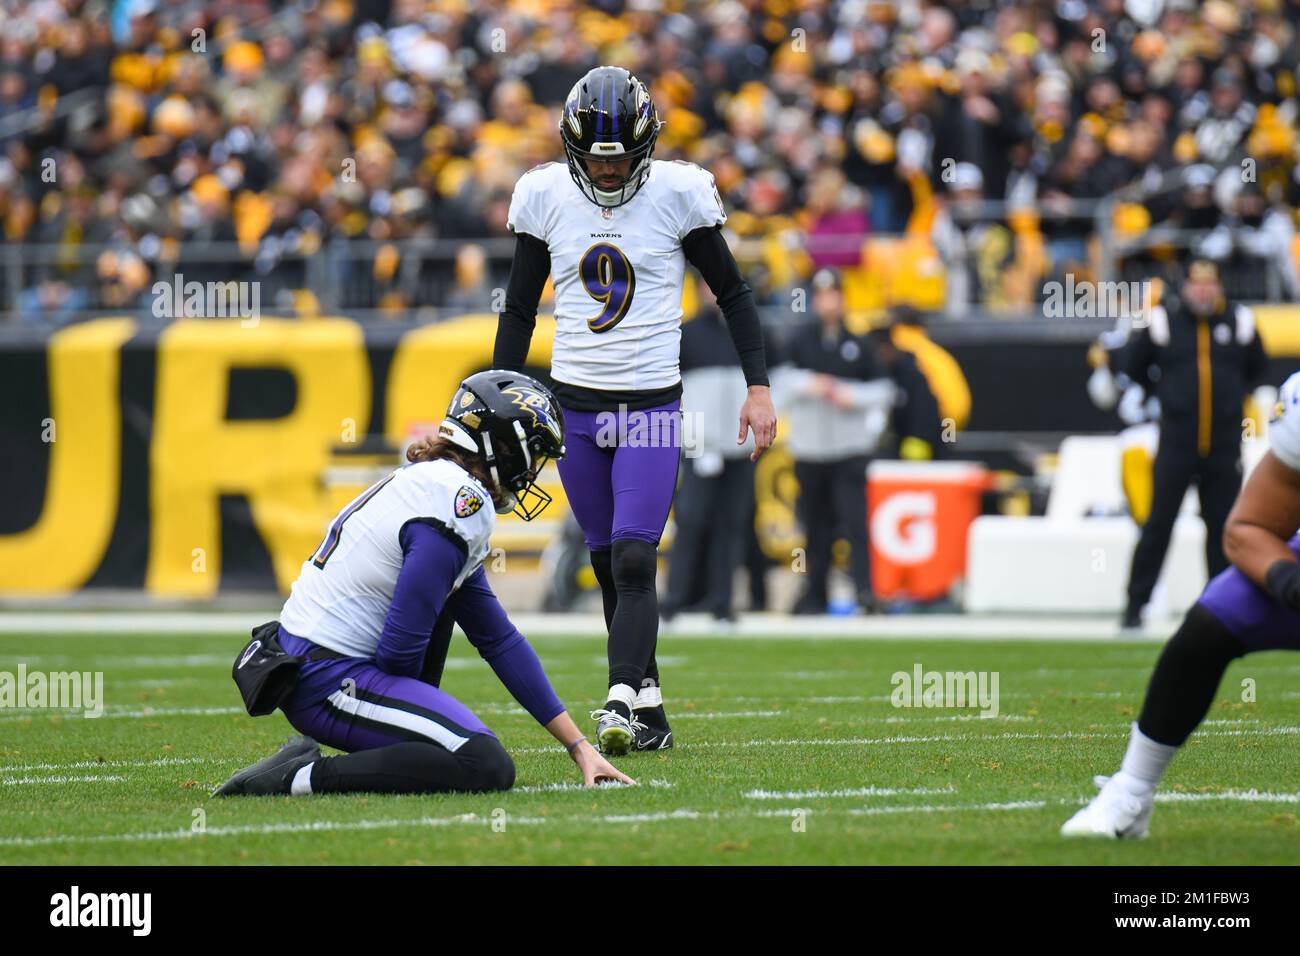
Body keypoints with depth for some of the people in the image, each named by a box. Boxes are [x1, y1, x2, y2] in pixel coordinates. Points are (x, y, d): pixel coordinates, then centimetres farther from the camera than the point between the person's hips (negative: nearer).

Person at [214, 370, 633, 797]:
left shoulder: (431, 480, 17)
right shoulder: (461, 503, -14)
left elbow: (498, 638, 19)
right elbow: (401, 647, -18)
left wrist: (579, 745, 16)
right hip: (329, 682, -10)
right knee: (488, 768, -20)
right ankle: (304, 776, -16)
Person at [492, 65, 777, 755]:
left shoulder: (677, 193, -7)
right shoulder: (545, 195, 0)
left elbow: (731, 291, 3)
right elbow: (519, 309, 11)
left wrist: (759, 386, -3)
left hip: (651, 402, -3)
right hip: (574, 405, 3)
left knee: (634, 560, -15)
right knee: (608, 564, 7)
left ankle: (620, 703, -22)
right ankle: (649, 710, 15)